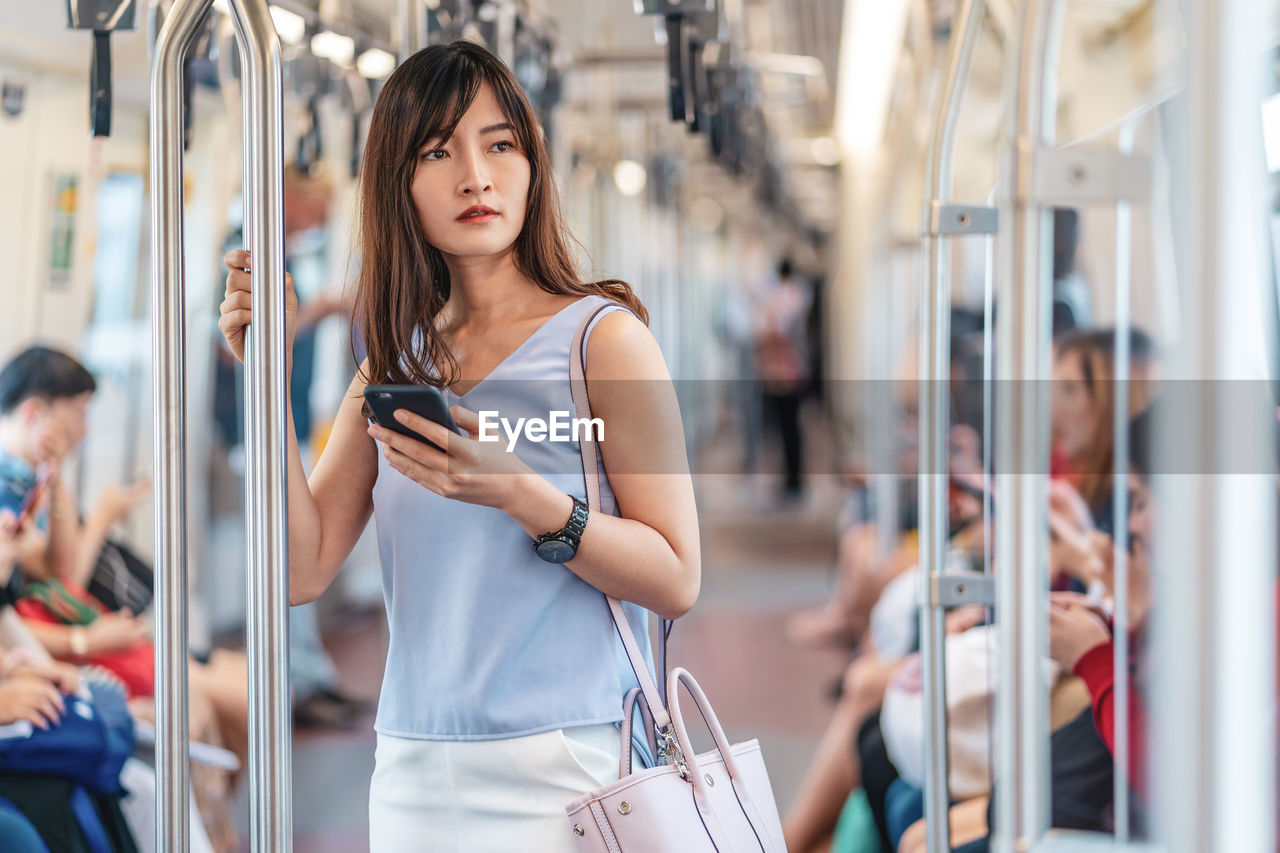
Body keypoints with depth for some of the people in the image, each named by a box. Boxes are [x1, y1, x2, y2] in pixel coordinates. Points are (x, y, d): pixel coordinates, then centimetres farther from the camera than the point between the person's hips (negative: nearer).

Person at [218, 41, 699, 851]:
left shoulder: (602, 336, -5)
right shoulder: (393, 365, 9)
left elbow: (677, 580, -10)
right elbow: (304, 569, 0)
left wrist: (514, 490, -23)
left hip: (562, 765, -4)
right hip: (412, 773, 4)